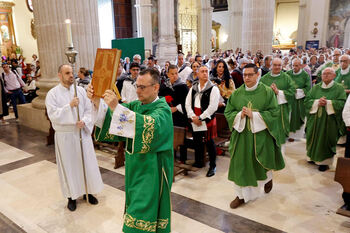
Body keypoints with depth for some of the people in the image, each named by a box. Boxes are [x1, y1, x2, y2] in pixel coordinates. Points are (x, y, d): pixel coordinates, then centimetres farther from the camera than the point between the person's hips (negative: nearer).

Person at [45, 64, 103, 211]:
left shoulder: (81, 90, 3)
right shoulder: (52, 94, -5)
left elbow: (89, 110, 2)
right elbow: (53, 115, -14)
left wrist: (84, 121, -16)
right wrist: (69, 106, -24)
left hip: (83, 133, 3)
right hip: (64, 136, -2)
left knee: (87, 163, 10)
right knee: (69, 166, 8)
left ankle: (88, 191, 29)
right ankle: (72, 196, 25)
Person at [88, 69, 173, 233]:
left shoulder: (162, 109, -16)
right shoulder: (136, 105, 6)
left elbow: (151, 126, -37)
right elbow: (110, 117, -2)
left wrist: (116, 107, -42)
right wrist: (96, 101, -22)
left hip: (152, 170, -7)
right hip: (134, 166, 7)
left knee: (142, 211, 0)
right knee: (136, 204, 21)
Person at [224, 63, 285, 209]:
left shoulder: (267, 92, -4)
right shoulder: (237, 93, 3)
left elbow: (274, 112, -9)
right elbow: (228, 112, 3)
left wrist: (254, 115, -20)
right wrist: (239, 115, -16)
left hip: (260, 135, -2)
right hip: (241, 135, 2)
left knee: (261, 162, 14)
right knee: (241, 164, 4)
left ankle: (268, 178, 49)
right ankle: (242, 195, 18)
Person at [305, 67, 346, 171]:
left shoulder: (339, 88, -1)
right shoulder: (315, 87, 8)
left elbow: (342, 103, -10)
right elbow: (307, 100, 1)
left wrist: (328, 102, -21)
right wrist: (317, 102, -17)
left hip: (329, 120, -3)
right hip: (315, 119, 3)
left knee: (326, 139, 2)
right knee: (314, 138, 10)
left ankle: (325, 161, 15)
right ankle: (313, 157, 27)